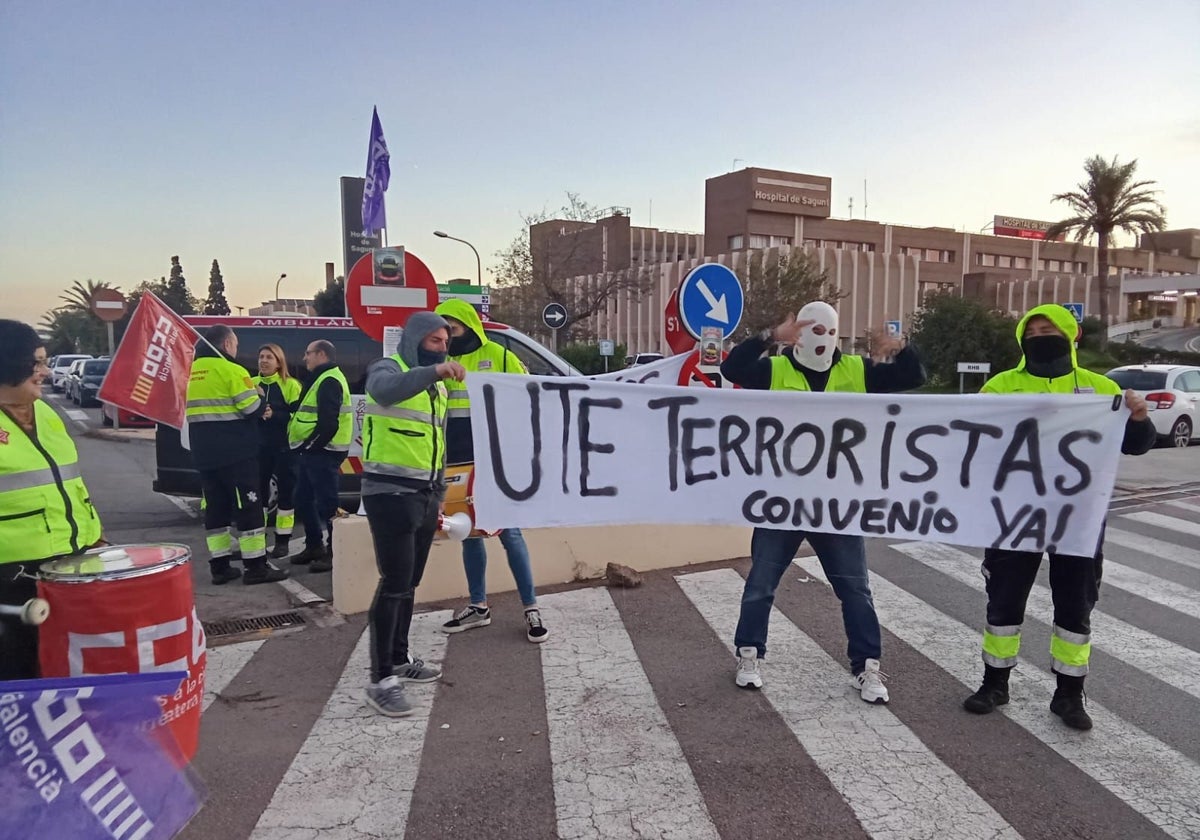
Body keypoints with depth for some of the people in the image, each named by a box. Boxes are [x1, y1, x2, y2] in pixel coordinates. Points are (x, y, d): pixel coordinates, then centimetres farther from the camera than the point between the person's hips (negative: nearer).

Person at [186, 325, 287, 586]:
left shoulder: (193, 372, 14)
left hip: (205, 454, 8)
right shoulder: (231, 370, -11)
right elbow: (254, 409, -15)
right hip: (236, 453, -8)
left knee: (215, 508, 11)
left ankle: (219, 566, 15)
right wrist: (260, 397, 6)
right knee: (248, 507, -3)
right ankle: (256, 567, -1)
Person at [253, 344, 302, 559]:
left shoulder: (291, 385, -3)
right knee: (257, 491, 5)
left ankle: (282, 540, 10)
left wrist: (275, 415, -22)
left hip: (284, 447, -4)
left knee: (285, 491, 2)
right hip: (259, 446, 4)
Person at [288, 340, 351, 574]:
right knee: (303, 499, 17)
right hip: (312, 452, 11)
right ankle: (314, 546, 26)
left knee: (325, 503, -6)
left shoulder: (329, 381, -15)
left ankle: (333, 553, 0)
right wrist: (306, 447, 13)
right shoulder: (321, 379, 20)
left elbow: (328, 421, -24)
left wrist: (311, 445, -17)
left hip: (321, 452, -11)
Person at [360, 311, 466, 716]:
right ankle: (381, 679, -4)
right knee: (394, 583, -10)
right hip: (391, 494, -8)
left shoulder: (437, 386, 18)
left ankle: (399, 659, 27)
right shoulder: (388, 368, -6)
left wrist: (440, 495, 21)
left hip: (425, 496, 8)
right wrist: (433, 370, -47)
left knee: (409, 583, 15)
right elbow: (385, 390, -34)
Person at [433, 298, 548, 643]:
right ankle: (478, 606, 25)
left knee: (508, 531, -3)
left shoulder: (499, 356, -3)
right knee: (470, 533, 12)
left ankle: (531, 609, 6)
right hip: (459, 464, 4)